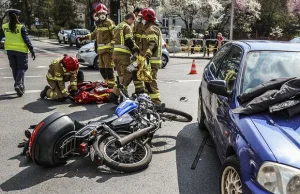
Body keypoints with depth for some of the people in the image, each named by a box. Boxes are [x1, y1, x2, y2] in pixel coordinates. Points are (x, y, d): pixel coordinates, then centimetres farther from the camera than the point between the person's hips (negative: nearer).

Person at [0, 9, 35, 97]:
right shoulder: (21, 27, -12)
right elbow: (27, 40, -12)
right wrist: (32, 51, -9)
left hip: (10, 50, 4)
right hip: (21, 50, -4)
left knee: (15, 69, 14)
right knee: (22, 68, 3)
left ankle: (21, 86, 20)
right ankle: (18, 85, -17)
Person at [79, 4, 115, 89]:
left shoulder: (109, 23, -7)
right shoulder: (99, 24, 20)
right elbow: (94, 34, 34)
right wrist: (84, 37, 31)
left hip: (108, 49, -9)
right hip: (100, 50, 9)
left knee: (108, 68, -11)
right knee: (102, 69, 12)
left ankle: (111, 86, -7)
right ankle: (107, 83, 23)